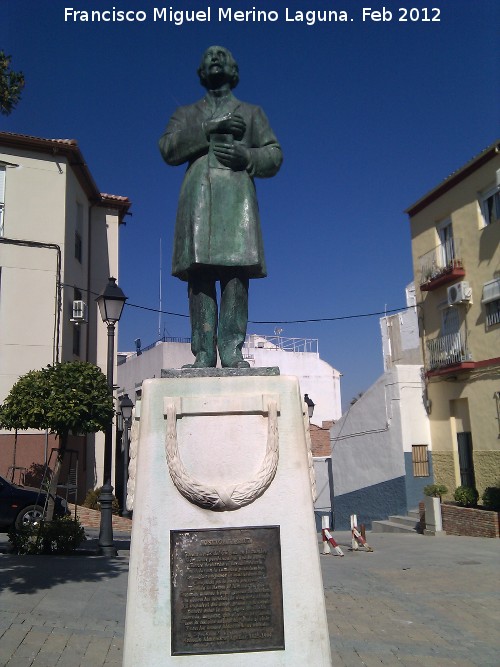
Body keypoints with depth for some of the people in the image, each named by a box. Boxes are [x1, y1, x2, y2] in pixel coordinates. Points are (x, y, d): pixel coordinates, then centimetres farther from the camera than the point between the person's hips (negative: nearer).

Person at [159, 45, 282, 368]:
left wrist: (246, 155, -6)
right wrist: (208, 129, -3)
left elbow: (274, 156, 15)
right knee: (199, 272, -12)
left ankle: (232, 350, -19)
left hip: (237, 192, -1)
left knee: (237, 270, -16)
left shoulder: (252, 112, 26)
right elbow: (168, 149, 8)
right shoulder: (186, 114, 27)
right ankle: (203, 352, -15)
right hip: (198, 193, 1)